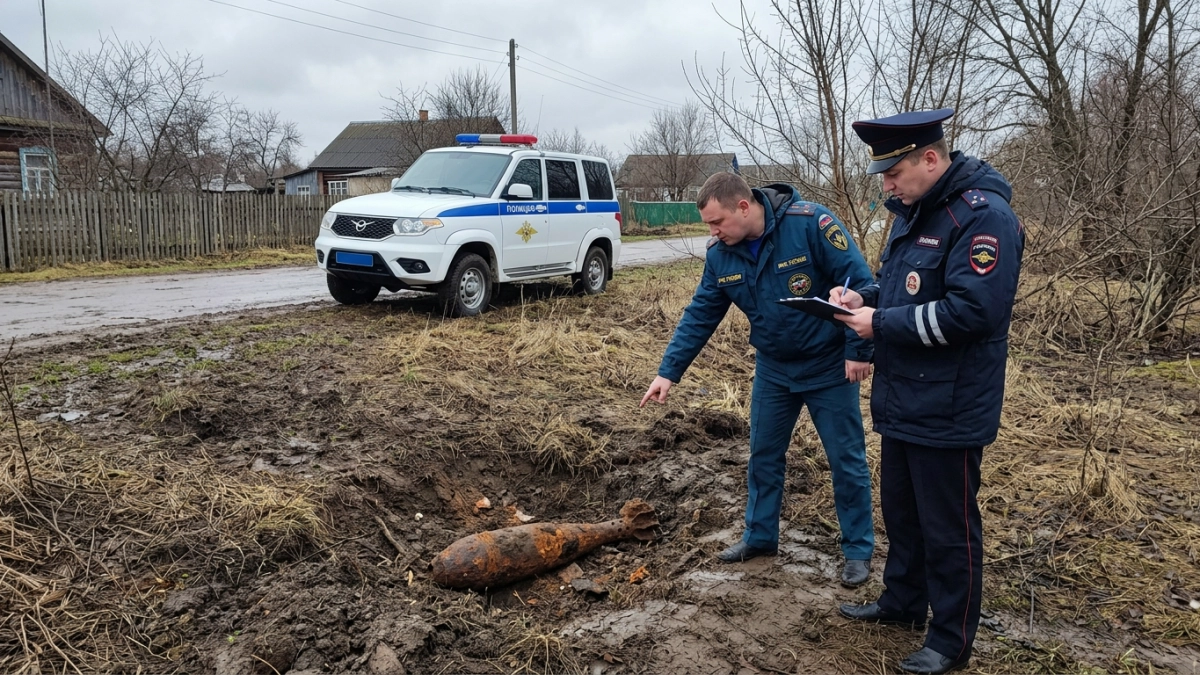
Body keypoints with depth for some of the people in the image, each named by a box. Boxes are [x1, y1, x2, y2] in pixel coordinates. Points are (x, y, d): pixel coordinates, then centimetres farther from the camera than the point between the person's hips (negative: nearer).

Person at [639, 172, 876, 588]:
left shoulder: (810, 224, -24)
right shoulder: (720, 255, -7)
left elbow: (859, 283, -21)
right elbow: (699, 316, -1)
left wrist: (859, 350, -20)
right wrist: (669, 371, -6)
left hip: (830, 365, -5)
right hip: (773, 368, 5)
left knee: (847, 460, 5)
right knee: (764, 456, 14)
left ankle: (858, 549, 21)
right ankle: (760, 536, 31)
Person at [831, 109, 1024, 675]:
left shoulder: (983, 217, -20)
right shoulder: (913, 211, 10)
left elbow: (973, 310, -27)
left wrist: (881, 325, -21)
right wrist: (864, 297, 0)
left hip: (948, 410, -9)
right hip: (903, 400, 9)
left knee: (947, 528, 5)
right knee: (900, 510, 22)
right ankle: (903, 601, 41)